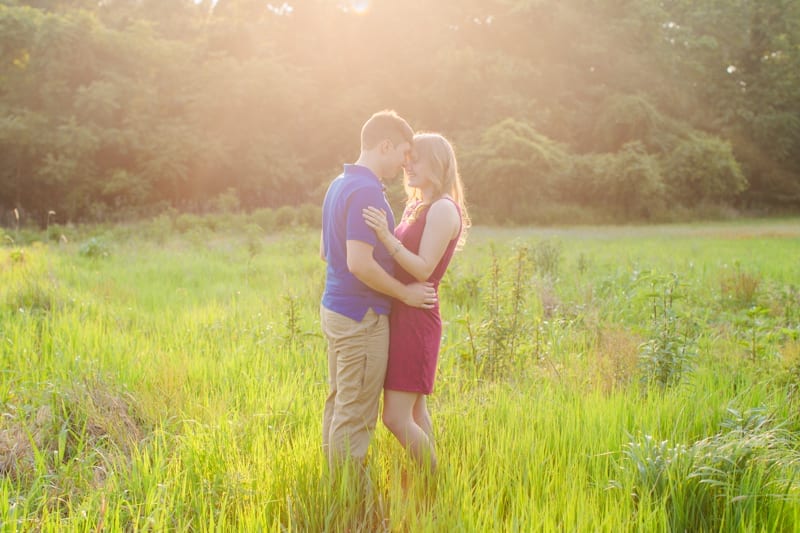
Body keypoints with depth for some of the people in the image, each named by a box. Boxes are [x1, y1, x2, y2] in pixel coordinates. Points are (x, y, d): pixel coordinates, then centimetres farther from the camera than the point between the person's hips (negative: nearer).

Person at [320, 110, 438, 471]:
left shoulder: (339, 185, 11)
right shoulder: (366, 191, -20)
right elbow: (359, 263, -27)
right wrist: (404, 293, -14)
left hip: (334, 309, 10)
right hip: (361, 317, -10)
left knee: (338, 404, 17)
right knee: (356, 416, -1)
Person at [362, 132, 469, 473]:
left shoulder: (444, 209, -13)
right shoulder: (417, 208, 16)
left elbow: (424, 270, -20)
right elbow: (394, 261, 16)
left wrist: (387, 237, -31)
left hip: (416, 320, -10)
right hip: (401, 318, 10)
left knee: (396, 418, -9)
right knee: (415, 412, 14)